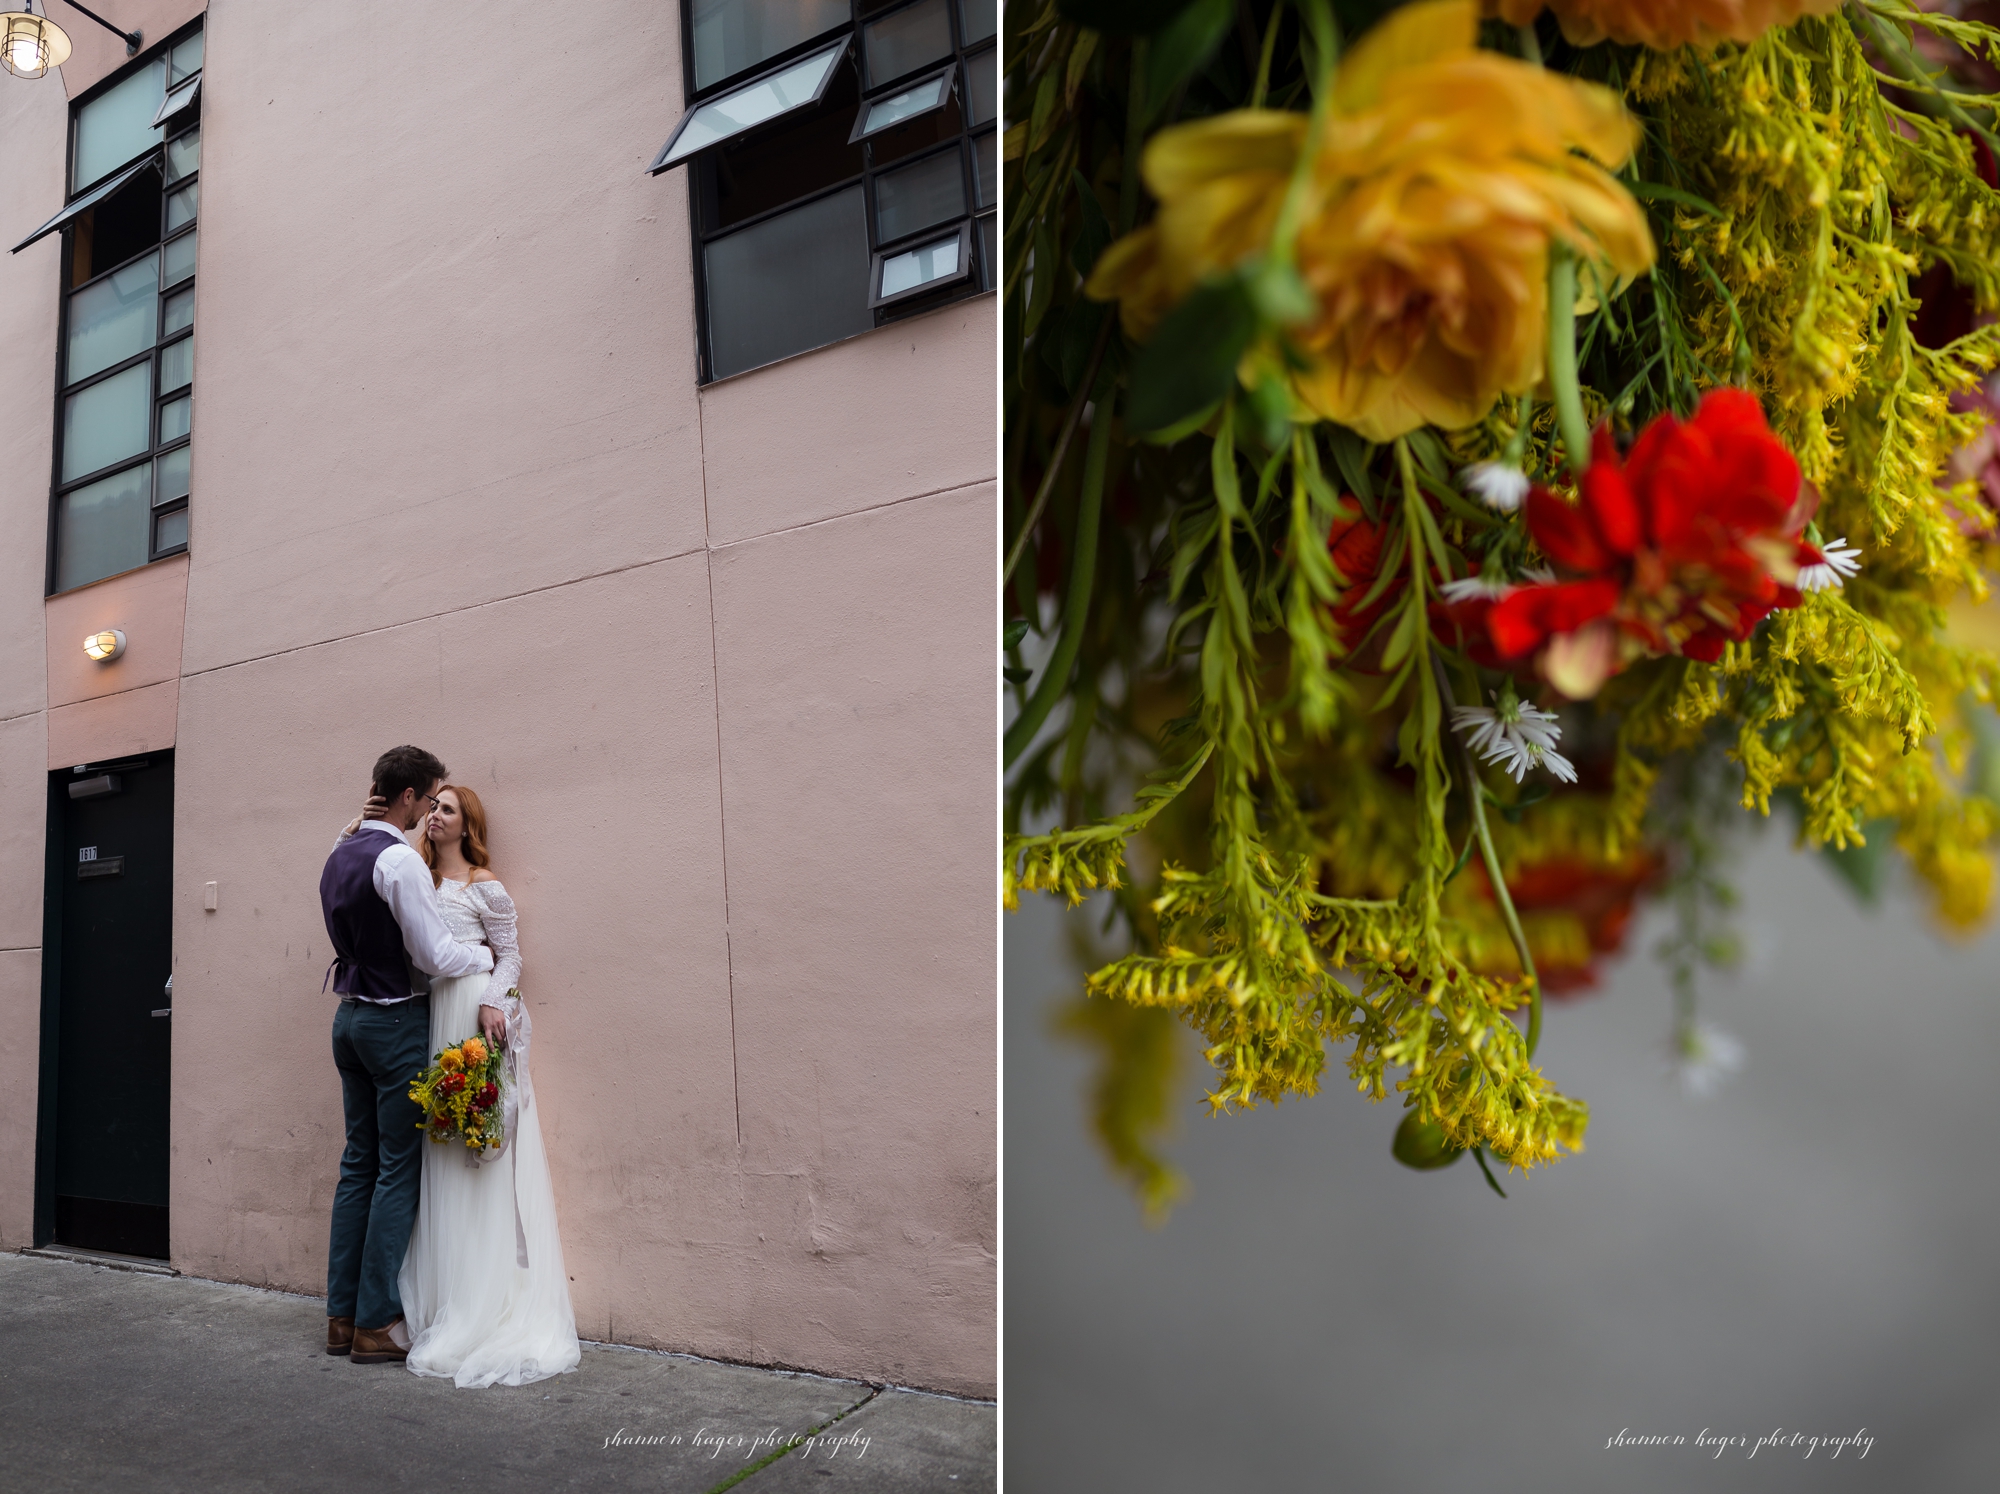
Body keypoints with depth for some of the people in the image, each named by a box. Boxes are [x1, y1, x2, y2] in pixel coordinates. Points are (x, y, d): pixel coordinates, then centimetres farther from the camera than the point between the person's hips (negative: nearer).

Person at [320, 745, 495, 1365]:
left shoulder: (339, 855, 10)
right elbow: (436, 955, -19)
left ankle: (342, 1314, 20)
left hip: (351, 1016, 9)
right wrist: (487, 955, -2)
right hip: (397, 1021, -9)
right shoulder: (399, 859, -18)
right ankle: (377, 1324, 5)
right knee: (400, 1170, -1)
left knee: (358, 1163, 13)